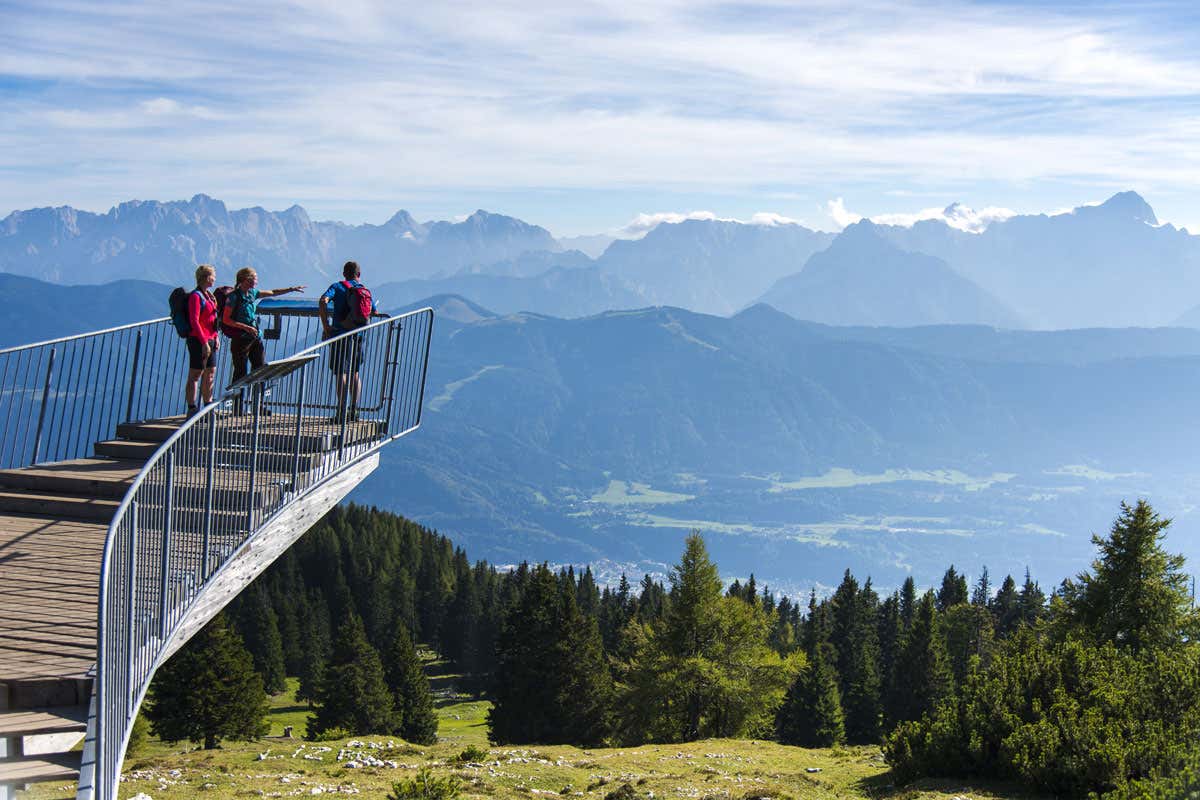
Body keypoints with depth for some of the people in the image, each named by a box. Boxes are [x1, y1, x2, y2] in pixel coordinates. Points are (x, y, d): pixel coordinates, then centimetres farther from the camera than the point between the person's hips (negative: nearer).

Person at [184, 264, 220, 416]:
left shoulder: (208, 295, 15)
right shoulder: (195, 296, -14)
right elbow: (194, 321, -19)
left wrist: (216, 337, 14)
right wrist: (204, 343, -21)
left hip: (210, 339, 9)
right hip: (198, 340, -9)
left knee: (210, 373, 14)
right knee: (195, 375, -5)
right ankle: (192, 409, -2)